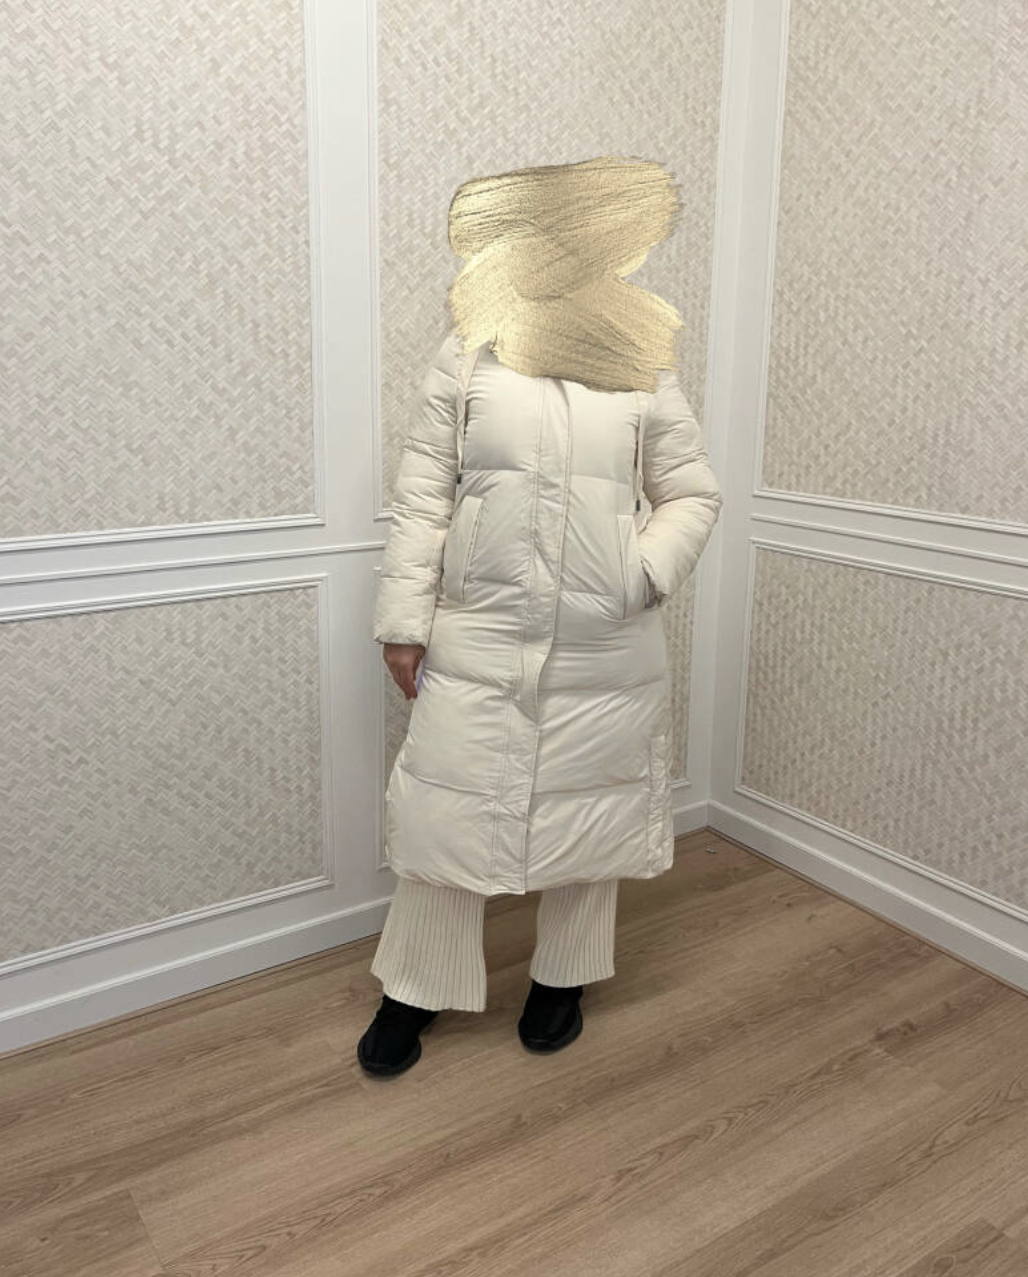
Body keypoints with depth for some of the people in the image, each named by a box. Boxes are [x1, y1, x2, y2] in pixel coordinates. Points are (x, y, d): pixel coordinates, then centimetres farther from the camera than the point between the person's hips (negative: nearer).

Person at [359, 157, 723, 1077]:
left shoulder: (645, 369, 6)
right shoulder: (466, 359, 3)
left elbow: (694, 494, 9)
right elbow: (422, 499, 2)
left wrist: (643, 575, -8)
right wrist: (404, 620, -2)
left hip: (606, 650, 2)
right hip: (478, 639, -1)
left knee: (591, 811, 13)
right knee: (448, 808, 4)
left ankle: (563, 978, 36)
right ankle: (417, 987, 27)